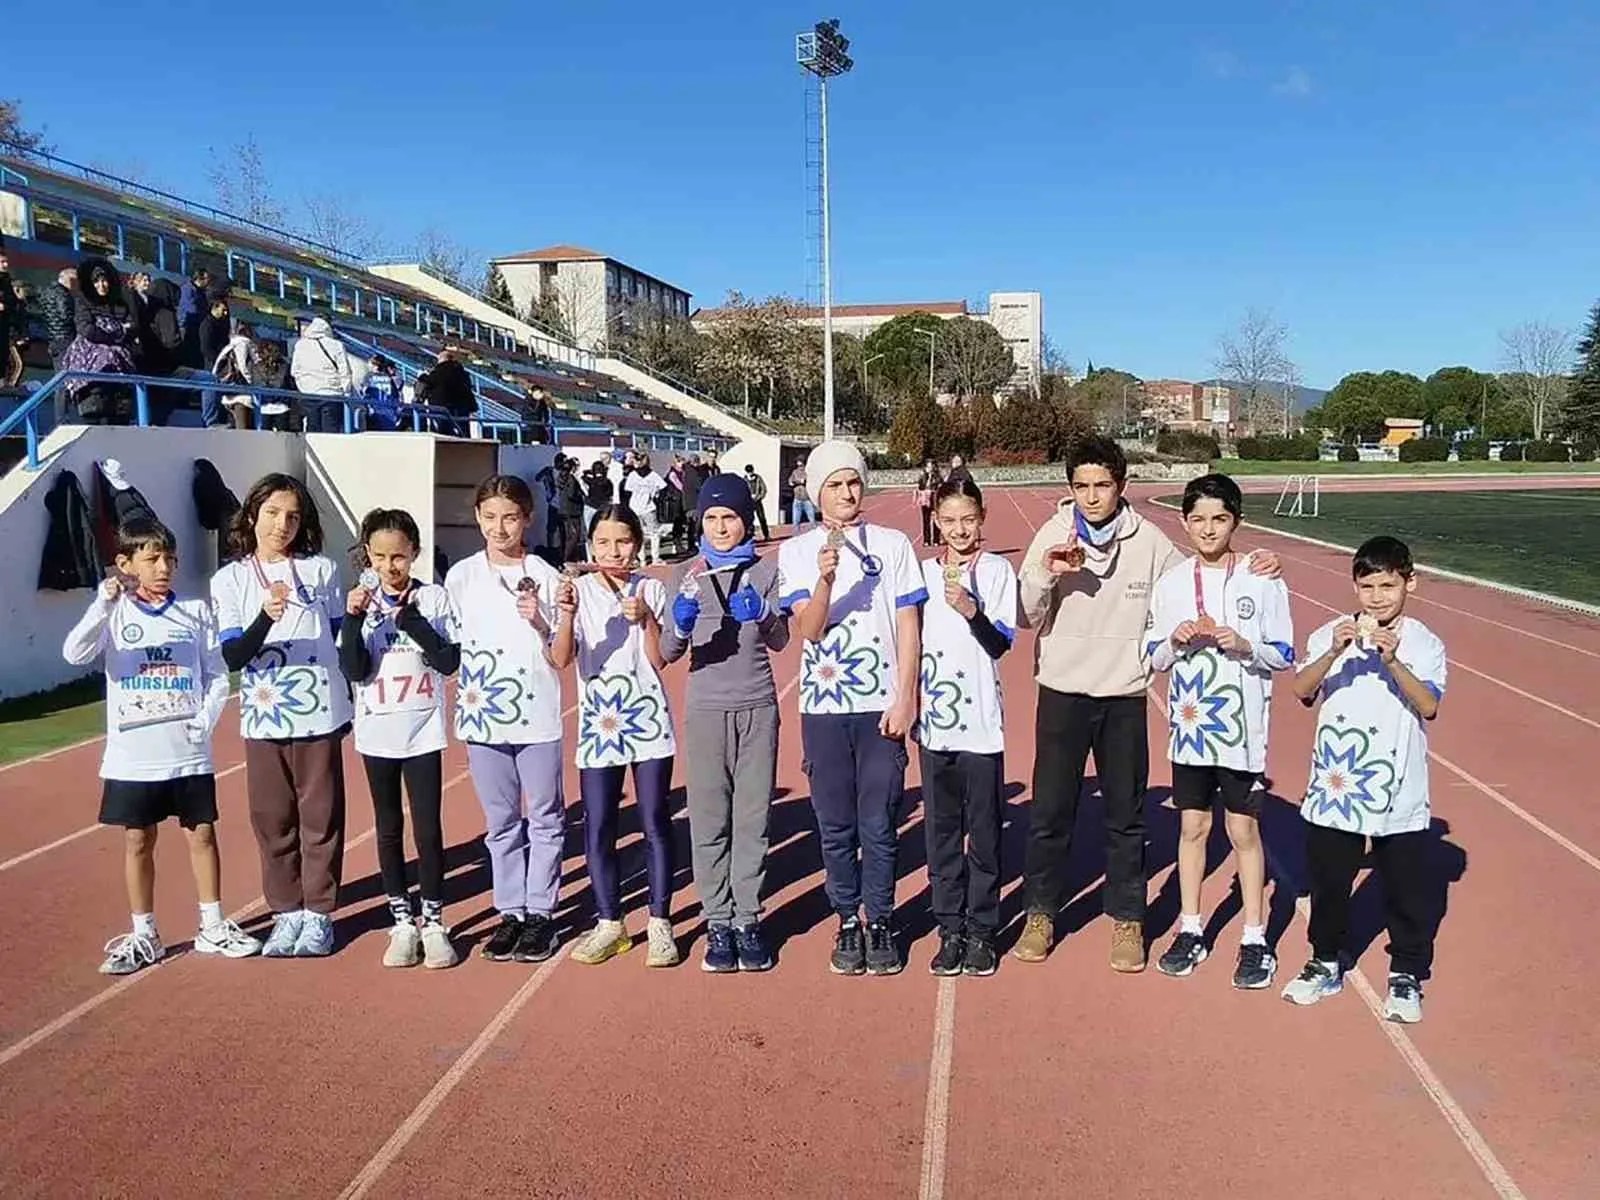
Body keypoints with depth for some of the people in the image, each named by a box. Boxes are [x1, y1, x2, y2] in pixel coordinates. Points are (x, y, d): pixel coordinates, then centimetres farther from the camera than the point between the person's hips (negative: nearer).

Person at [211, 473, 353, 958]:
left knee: (321, 818, 5)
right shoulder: (228, 580, 1)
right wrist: (266, 617, -27)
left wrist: (348, 703, 11)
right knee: (273, 820, 7)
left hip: (319, 714, 0)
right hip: (263, 718, 1)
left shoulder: (320, 570, 3)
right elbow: (232, 656, -8)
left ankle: (318, 914, 16)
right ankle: (287, 913, 20)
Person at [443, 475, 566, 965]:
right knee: (501, 822, 11)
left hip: (537, 716, -2)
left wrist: (539, 621, -20)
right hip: (483, 718, 2)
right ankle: (511, 912, 22)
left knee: (545, 819, 6)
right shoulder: (461, 577, 4)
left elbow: (562, 655, -4)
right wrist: (465, 685, -4)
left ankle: (540, 913, 18)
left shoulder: (545, 576, -3)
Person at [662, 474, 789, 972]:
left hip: (757, 708, 0)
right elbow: (667, 652, -2)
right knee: (708, 819, 1)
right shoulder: (686, 576, 4)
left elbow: (780, 641, -6)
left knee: (752, 817, 4)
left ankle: (747, 920, 13)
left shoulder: (766, 571, 4)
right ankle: (718, 924, 10)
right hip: (705, 710, 0)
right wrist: (681, 626, -25)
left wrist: (762, 614, -27)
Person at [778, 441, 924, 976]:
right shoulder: (796, 551, 4)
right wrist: (825, 578, -23)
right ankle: (847, 922, 22)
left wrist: (904, 700, -4)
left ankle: (880, 923, 18)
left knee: (878, 825, 3)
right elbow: (809, 629, -5)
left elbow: (909, 627, 2)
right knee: (835, 826, 8)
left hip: (882, 705, -1)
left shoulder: (893, 544, 4)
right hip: (822, 706, 1)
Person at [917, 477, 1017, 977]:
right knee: (941, 830, 8)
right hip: (934, 722, 3)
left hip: (982, 723, -3)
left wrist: (971, 609, -25)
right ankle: (950, 928, 19)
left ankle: (981, 929, 16)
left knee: (984, 831, 5)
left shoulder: (998, 570, -1)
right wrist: (909, 705, 10)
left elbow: (1001, 642, -8)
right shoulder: (923, 572, 7)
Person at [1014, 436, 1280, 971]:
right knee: (1050, 810, 5)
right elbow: (1026, 615, -6)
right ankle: (1041, 914, 22)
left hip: (1125, 696, 1)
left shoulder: (1149, 541, -2)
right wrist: (1044, 574, -24)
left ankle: (1127, 919, 25)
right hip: (1063, 692, -1)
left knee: (1126, 814, 10)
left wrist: (1248, 571, -3)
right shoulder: (1053, 536, -5)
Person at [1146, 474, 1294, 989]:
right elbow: (1153, 657, 8)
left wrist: (1245, 646, -19)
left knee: (1244, 830, 5)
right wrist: (1175, 640, -12)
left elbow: (1285, 655, -1)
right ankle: (1190, 931, 25)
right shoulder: (1170, 582, 3)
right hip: (1189, 725, 3)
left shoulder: (1262, 581, -5)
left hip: (1240, 728, -3)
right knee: (1192, 827, 12)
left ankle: (1255, 940, 17)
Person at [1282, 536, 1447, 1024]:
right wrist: (1334, 651, -25)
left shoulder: (1424, 644, -3)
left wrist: (1393, 661, -27)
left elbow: (1429, 706, -15)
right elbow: (1302, 691, -12)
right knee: (1327, 882, 13)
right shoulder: (1331, 634, -1)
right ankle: (1326, 964, 31)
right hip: (1334, 787, 1)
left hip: (1399, 796, -1)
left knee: (1406, 889, 9)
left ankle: (1406, 975, 26)